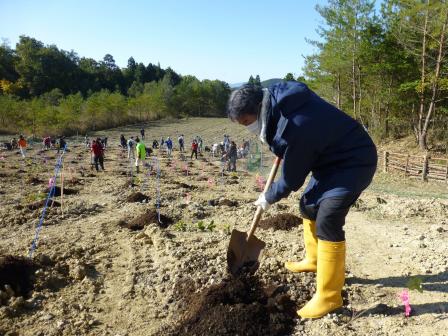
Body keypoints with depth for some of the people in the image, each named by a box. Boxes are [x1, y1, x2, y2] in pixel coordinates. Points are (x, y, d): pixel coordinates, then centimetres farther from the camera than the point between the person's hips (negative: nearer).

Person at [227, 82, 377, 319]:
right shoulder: (278, 94, -8)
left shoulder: (295, 128, -34)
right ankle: (313, 260, 36)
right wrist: (278, 146, 15)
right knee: (308, 205, 16)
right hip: (332, 157, 10)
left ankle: (328, 297, -5)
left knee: (327, 221, -17)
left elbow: (292, 179, -19)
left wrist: (268, 198, -2)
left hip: (354, 162, -10)